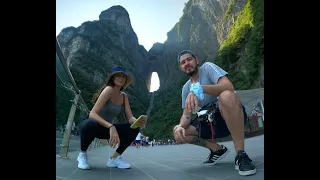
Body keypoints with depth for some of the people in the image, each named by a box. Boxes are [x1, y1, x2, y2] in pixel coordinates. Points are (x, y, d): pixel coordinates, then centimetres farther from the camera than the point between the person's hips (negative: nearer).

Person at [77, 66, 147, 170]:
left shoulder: (124, 96, 0)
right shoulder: (109, 89, -21)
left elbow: (130, 118, -8)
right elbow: (92, 114, -30)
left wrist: (138, 122, -33)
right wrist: (111, 126, -45)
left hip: (106, 128, 5)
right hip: (91, 125, -5)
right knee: (91, 123, -41)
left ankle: (115, 158, -2)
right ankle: (82, 154, -9)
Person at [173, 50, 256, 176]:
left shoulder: (207, 67, -7)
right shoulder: (186, 88, 8)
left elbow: (229, 87, -25)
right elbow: (186, 115, 4)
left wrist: (199, 88, -40)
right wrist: (181, 126, -20)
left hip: (232, 116, -5)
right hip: (212, 122, 6)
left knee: (226, 95, -38)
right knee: (178, 133, -9)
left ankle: (241, 155, -25)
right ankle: (217, 149, 10)